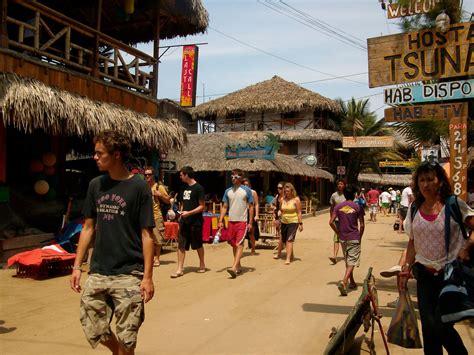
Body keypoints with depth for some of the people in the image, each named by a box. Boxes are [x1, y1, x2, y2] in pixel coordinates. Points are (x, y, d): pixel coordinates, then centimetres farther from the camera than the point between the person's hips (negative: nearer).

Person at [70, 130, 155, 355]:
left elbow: (147, 235, -8)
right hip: (97, 273, 5)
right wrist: (77, 266, 7)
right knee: (93, 330, 12)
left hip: (129, 274, -5)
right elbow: (88, 228, 12)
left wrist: (148, 276, -12)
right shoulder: (95, 185, 6)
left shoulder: (138, 187, -9)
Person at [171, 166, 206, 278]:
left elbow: (202, 206, -12)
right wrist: (181, 212, 8)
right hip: (184, 221, 6)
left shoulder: (198, 188, -10)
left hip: (195, 221, -6)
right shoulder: (184, 188, 11)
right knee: (181, 245, 0)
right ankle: (180, 269, 2)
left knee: (198, 245, 8)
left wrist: (189, 213, -20)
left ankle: (202, 264, 28)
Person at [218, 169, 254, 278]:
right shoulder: (228, 191, 8)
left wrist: (250, 222, -5)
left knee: (239, 244, -12)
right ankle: (238, 266, 25)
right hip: (231, 221, 5)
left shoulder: (247, 190, -2)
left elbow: (251, 207, 0)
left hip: (242, 221, -5)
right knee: (234, 244, 12)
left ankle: (234, 268, -19)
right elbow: (224, 207, 10)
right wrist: (220, 221, 1)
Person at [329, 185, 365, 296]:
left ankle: (352, 282, 32)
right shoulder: (358, 207, -7)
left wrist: (338, 232, 8)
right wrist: (360, 237, 6)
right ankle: (344, 282, -20)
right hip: (354, 238, -4)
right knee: (352, 262, -2)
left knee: (348, 261, 19)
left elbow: (331, 222, -5)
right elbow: (362, 225, -7)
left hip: (343, 238, 4)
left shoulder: (338, 206, 0)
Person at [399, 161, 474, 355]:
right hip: (425, 274, 4)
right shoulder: (414, 209, 5)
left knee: (442, 325, -6)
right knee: (428, 326, 6)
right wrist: (406, 269, 8)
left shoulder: (454, 204, -7)